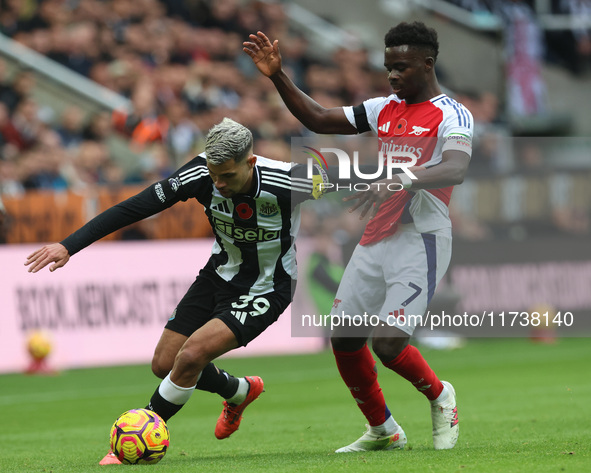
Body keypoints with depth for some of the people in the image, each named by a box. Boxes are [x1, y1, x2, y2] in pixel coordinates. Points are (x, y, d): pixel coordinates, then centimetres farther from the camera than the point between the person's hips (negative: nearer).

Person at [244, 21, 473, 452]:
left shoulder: (452, 114, -7)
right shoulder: (384, 109, 14)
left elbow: (455, 170, -26)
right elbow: (318, 119, 19)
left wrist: (398, 181, -40)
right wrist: (278, 76, 10)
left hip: (420, 242, -7)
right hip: (376, 240, 7)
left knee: (388, 343, -17)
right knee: (344, 337, 4)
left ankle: (440, 397, 13)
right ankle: (383, 431, 22)